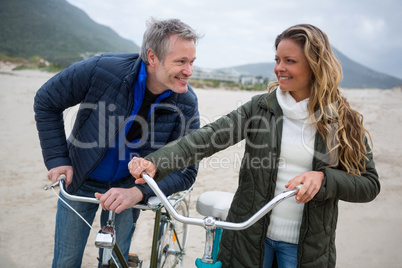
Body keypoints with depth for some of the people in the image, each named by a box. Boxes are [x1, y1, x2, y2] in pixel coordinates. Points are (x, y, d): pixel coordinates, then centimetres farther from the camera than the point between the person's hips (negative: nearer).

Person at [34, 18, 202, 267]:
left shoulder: (187, 104, -22)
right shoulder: (103, 69, -27)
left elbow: (186, 170, -19)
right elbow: (46, 101, -10)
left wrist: (138, 192, -34)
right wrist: (57, 158, -13)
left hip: (125, 189, 1)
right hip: (79, 181, 0)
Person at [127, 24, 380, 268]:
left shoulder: (344, 121, -6)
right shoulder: (261, 107, -5)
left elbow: (370, 184, -5)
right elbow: (211, 136, -17)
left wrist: (323, 178, -24)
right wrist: (155, 163, -29)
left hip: (307, 245, 0)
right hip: (251, 235, 1)